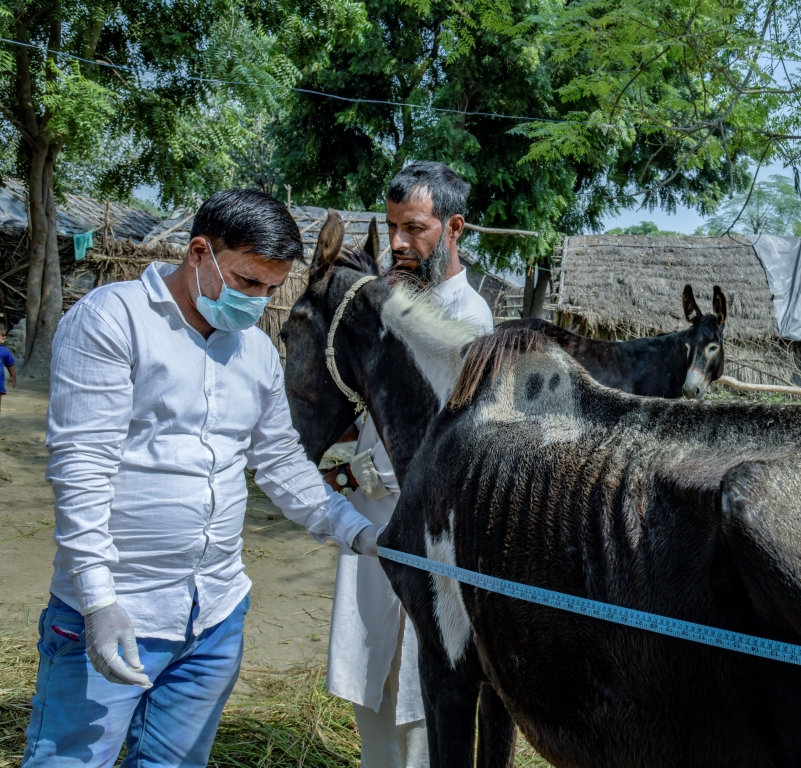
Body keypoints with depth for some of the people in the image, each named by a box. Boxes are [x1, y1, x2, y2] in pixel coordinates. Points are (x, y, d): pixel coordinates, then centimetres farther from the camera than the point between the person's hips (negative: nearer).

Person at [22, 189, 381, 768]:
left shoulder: (257, 349, 11)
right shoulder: (112, 319, -10)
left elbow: (282, 464, 16)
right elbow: (82, 465, -15)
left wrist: (362, 534, 6)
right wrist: (99, 599, -20)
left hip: (219, 614, 6)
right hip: (114, 615, -6)